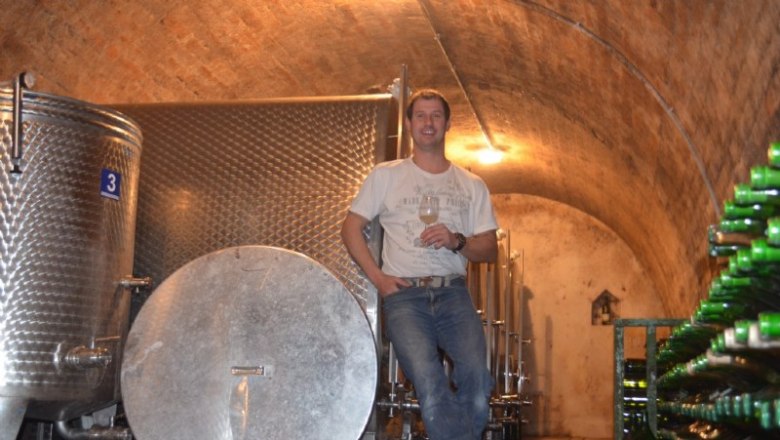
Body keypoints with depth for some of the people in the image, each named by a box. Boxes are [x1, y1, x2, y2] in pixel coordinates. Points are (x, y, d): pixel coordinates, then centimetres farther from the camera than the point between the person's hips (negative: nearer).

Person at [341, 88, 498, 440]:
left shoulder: (471, 186, 15)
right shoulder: (385, 175, 11)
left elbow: (490, 249, 14)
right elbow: (351, 228, 10)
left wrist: (457, 241, -7)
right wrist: (378, 278, -2)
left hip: (453, 294, 2)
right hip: (404, 295, -2)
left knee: (477, 379, -21)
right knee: (429, 382, -25)